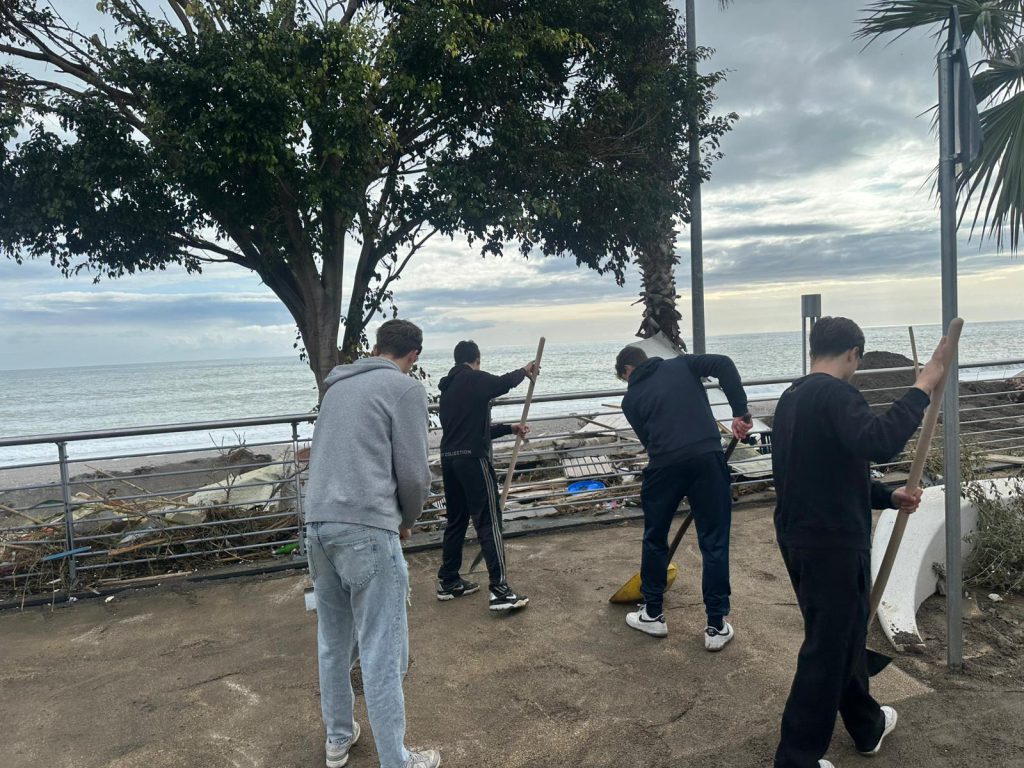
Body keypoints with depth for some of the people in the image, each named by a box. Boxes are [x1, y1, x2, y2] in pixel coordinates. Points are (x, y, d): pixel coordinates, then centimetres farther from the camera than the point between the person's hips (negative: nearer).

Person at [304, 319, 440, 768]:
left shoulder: (337, 387, 19)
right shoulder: (406, 389, -2)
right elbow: (413, 472, -6)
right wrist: (406, 520, 13)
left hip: (317, 523, 7)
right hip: (367, 527, -7)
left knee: (333, 641, 19)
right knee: (382, 652, 1)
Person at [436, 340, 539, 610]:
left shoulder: (448, 388, 21)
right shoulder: (474, 379, -4)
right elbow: (503, 384, -22)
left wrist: (510, 428, 28)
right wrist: (524, 371, -2)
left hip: (449, 459, 8)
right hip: (472, 459, -8)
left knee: (456, 520, 17)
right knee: (489, 522, -7)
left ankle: (448, 582, 24)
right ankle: (500, 591, -9)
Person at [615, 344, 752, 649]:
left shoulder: (631, 398, 19)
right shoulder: (681, 364, 19)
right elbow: (724, 364, 2)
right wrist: (741, 412, -2)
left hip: (664, 464, 0)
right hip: (707, 457, 0)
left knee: (654, 539, 19)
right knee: (714, 542, 9)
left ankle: (652, 613, 31)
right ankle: (716, 626, 15)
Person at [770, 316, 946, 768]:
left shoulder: (792, 398, 12)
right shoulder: (835, 395, -18)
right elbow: (879, 443, -35)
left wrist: (888, 497, 18)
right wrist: (922, 388, -25)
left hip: (798, 538, 10)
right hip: (832, 544, -10)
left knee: (844, 633, 25)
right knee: (828, 648, 2)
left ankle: (867, 725, 44)